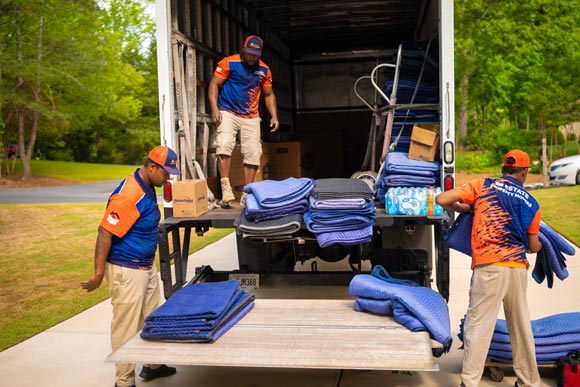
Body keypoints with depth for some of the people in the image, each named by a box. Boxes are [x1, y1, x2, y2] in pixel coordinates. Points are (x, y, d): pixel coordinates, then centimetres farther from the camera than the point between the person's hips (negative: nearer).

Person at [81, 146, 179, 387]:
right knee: (127, 327, 2)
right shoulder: (127, 195, -24)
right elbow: (105, 233, -24)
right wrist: (98, 274, -22)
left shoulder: (148, 189, 6)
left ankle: (152, 365, 38)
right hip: (126, 271, -10)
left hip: (146, 267, 10)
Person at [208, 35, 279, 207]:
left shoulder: (264, 70, 8)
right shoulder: (229, 63, -5)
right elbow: (214, 85, -5)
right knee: (224, 144, -25)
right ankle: (225, 187, -19)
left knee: (253, 154, -2)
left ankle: (247, 194, 6)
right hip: (228, 113, -4)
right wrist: (215, 109, -17)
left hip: (251, 117, 4)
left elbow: (269, 94, 17)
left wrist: (274, 116, 4)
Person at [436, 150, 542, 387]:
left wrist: (462, 208, 17)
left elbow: (442, 200, -2)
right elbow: (534, 247, 16)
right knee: (521, 327, 16)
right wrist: (541, 244, 40)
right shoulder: (531, 204, 12)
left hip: (489, 267, -3)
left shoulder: (483, 186, 4)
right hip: (518, 269, 4)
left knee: (478, 326, -2)